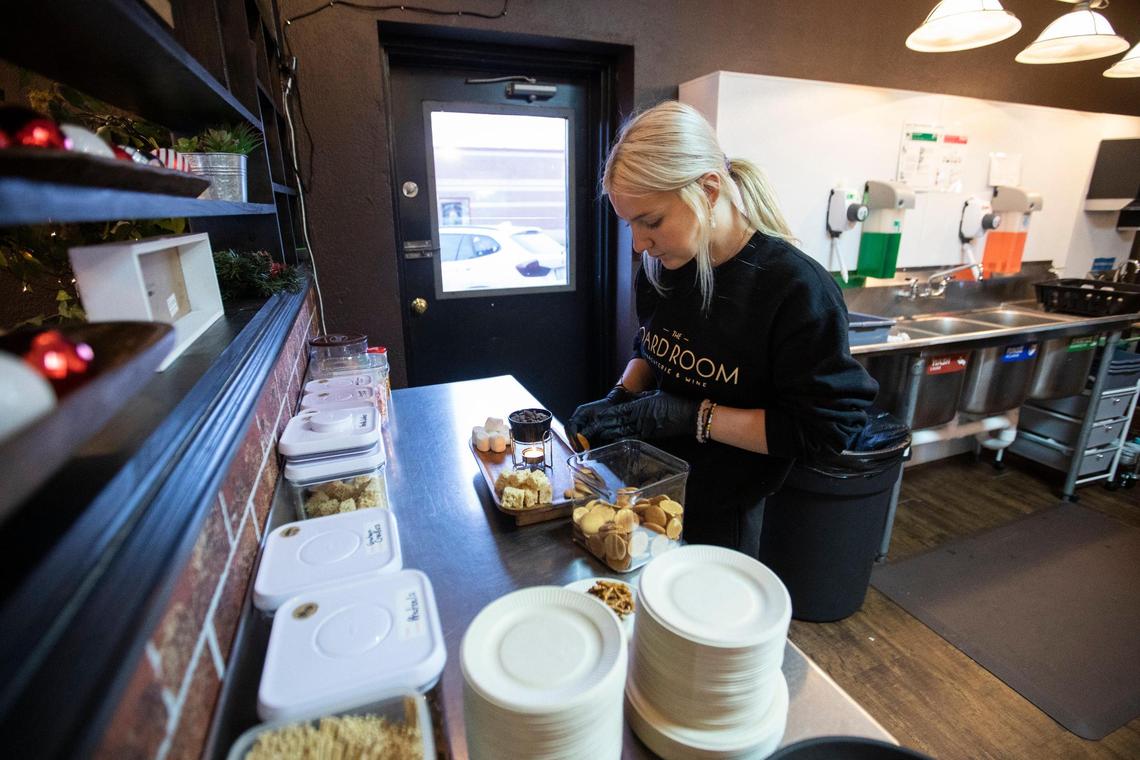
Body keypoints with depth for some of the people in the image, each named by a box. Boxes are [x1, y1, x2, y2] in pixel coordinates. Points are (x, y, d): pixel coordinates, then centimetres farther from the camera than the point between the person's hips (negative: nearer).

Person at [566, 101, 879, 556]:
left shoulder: (797, 289, -24)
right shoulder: (660, 268, -5)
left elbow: (822, 431, -22)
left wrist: (693, 416, -26)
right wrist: (620, 398, -8)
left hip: (724, 512, -5)